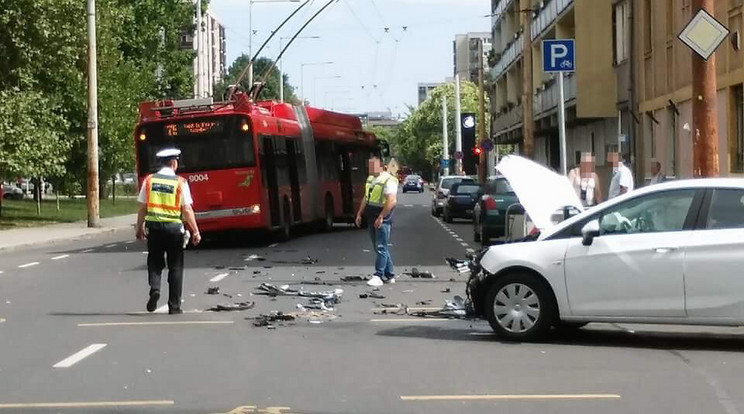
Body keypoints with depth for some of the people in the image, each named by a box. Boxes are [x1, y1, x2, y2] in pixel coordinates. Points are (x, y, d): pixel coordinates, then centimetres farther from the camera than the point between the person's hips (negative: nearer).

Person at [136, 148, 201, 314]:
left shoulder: (149, 180, 2)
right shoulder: (180, 182, -5)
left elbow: (142, 207, 3)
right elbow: (187, 210, -8)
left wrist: (139, 228, 13)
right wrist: (196, 231, -4)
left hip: (153, 226, 2)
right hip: (174, 227, -2)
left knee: (155, 262, 15)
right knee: (175, 266, 8)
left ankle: (154, 288, -12)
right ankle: (174, 305, 10)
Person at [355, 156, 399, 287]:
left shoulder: (388, 180, -15)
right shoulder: (370, 178, 13)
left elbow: (392, 201, -23)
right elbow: (366, 197, 22)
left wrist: (381, 217, -25)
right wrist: (360, 214, 17)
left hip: (382, 218, -9)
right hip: (371, 218, 9)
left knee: (380, 247, -9)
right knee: (379, 247, 12)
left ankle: (378, 276, -10)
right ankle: (390, 275, 19)